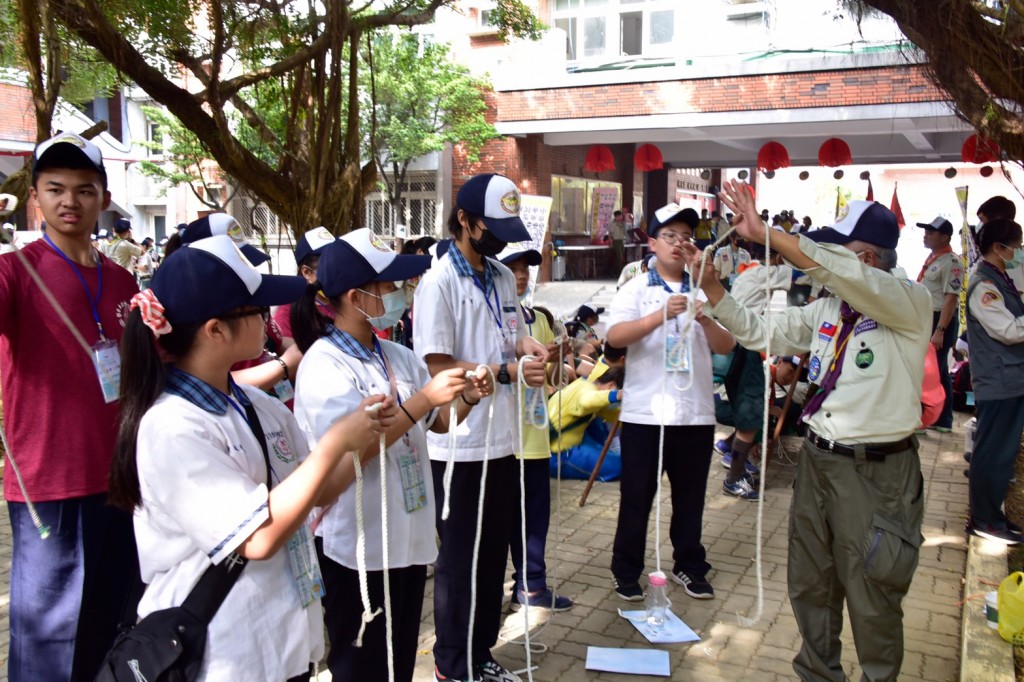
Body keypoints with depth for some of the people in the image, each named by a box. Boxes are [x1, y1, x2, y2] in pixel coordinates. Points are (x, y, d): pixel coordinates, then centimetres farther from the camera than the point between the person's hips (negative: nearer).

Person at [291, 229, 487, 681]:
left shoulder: (397, 356, 7)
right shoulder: (324, 366, -16)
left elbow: (438, 423, 15)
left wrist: (467, 397, -6)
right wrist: (423, 398, -29)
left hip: (408, 536, 7)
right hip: (356, 545, -7)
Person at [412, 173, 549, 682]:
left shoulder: (503, 278, 9)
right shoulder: (438, 282, -15)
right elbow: (438, 365, -18)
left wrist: (527, 345, -3)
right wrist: (507, 371, -23)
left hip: (502, 437, 7)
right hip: (459, 444, -7)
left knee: (493, 554, 17)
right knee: (459, 560, 7)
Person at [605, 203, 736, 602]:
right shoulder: (636, 289, 1)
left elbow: (726, 346, 3)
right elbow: (614, 336, -16)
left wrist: (706, 319, -16)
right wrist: (660, 316, -29)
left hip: (696, 412, 3)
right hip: (644, 412, -3)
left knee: (690, 497, 13)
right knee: (637, 497, 6)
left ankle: (689, 566, 29)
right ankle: (626, 570, 20)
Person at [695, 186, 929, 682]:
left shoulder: (910, 302, -13)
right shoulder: (827, 310, 8)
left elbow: (838, 270, -31)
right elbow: (759, 332, 11)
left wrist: (763, 234, -32)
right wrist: (710, 284, 1)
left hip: (876, 470, -7)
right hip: (818, 458, 7)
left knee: (871, 595, 7)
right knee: (809, 584, 18)